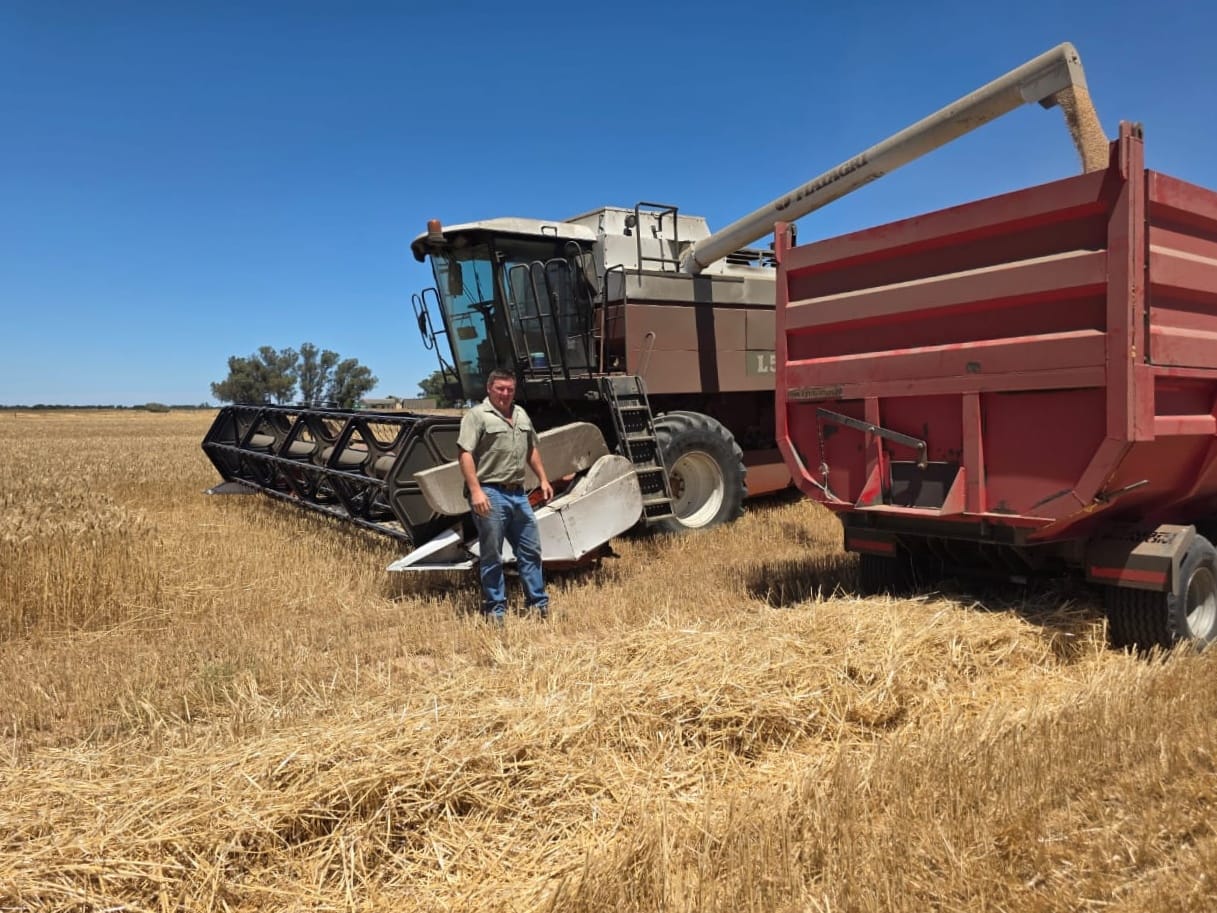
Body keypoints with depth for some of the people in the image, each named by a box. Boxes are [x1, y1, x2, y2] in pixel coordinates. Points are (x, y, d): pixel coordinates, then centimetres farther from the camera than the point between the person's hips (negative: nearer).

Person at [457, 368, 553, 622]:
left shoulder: (521, 415, 15)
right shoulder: (477, 415, -8)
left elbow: (532, 450, 24)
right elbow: (465, 455, -16)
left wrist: (543, 479, 18)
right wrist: (475, 491, -23)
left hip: (518, 493, 7)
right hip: (490, 494, -7)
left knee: (531, 550, 12)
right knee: (491, 555, 2)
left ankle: (539, 603, 23)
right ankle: (495, 608, 13)